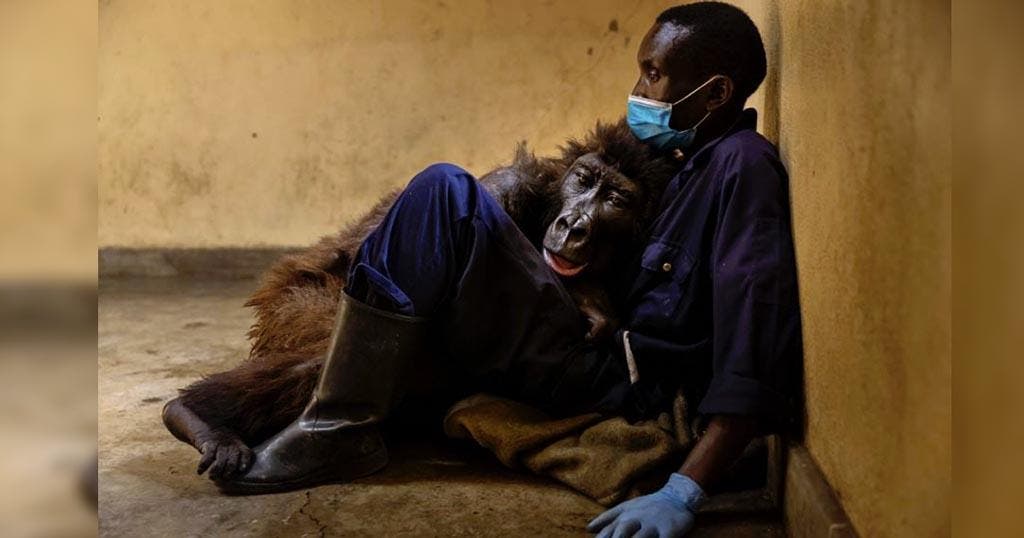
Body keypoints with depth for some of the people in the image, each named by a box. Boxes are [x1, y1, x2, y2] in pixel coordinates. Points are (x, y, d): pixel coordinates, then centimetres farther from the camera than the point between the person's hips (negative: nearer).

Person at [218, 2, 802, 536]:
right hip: (607, 363, 10)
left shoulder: (744, 164, -13)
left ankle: (338, 432, -15)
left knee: (445, 193, -18)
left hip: (616, 389, -10)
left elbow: (755, 357, -24)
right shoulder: (699, 162, 16)